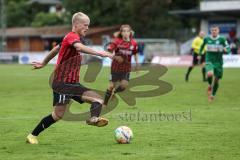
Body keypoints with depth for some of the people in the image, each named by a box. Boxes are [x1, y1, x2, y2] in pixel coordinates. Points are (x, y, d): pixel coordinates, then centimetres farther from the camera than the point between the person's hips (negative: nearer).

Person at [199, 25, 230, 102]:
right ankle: (210, 85, 4)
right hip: (209, 61, 0)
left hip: (218, 62, 0)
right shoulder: (206, 39, 2)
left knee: (216, 80, 5)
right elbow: (202, 46, 22)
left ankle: (213, 95, 29)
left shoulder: (222, 39, -4)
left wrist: (225, 50, -27)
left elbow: (228, 49, -5)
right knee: (210, 74, -29)